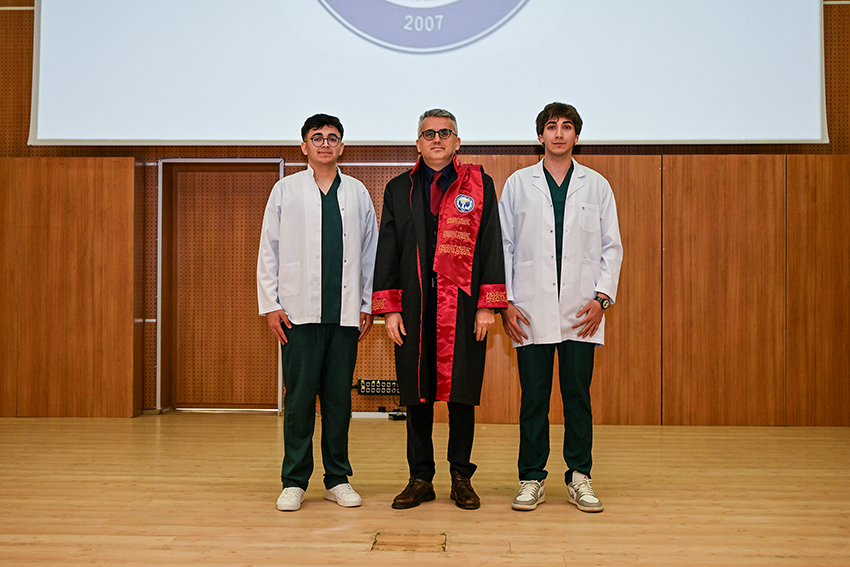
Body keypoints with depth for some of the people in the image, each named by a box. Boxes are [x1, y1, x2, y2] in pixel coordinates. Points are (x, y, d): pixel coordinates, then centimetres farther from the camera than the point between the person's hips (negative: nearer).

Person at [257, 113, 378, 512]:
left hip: (345, 313, 2)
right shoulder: (286, 190, 7)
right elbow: (268, 251, 5)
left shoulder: (357, 193, 11)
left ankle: (338, 479, 18)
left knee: (339, 397, 6)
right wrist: (271, 304, -1)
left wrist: (368, 305, 6)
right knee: (299, 397, 0)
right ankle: (294, 481, 12)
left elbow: (370, 252, 11)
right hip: (299, 311, -1)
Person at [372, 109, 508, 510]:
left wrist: (487, 306, -5)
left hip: (463, 308, -1)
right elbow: (387, 250, 9)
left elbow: (491, 246, 3)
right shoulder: (399, 189, 12)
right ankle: (420, 479, 19)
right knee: (416, 395, 7)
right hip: (414, 308, 2)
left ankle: (461, 478, 18)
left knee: (461, 394, 3)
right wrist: (389, 308, 1)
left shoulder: (479, 185, 7)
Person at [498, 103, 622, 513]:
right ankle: (532, 479, 15)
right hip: (532, 312, 0)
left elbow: (612, 246, 8)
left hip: (581, 312, 1)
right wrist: (505, 302, -2)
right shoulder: (518, 184, 8)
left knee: (578, 395, 5)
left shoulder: (596, 185, 10)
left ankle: (579, 478, 17)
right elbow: (503, 245, 6)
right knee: (533, 397, 4)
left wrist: (602, 297, -3)